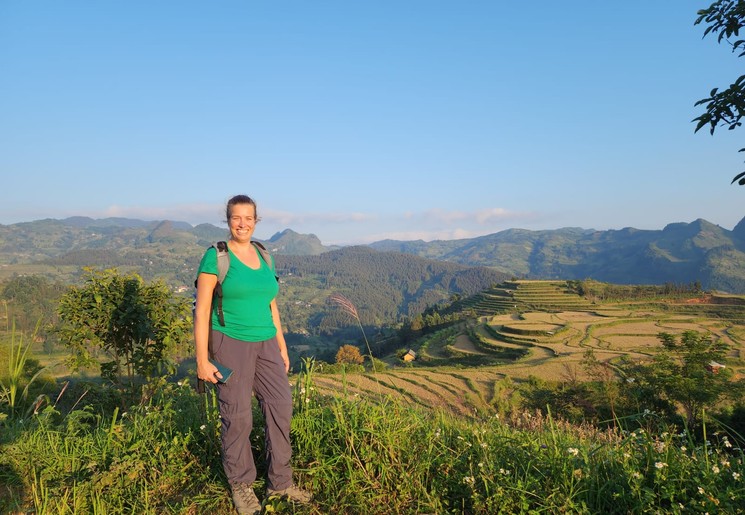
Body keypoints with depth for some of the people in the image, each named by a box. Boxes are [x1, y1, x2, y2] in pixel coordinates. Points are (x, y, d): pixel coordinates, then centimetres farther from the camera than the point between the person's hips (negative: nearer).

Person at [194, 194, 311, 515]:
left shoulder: (263, 257, 9)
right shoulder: (215, 256, -8)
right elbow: (201, 310, -10)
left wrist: (282, 347, 14)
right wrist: (202, 360, -13)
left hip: (265, 344, 6)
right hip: (230, 343, -5)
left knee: (280, 407, 6)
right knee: (237, 417, 3)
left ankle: (279, 482, 22)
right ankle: (241, 485, 25)